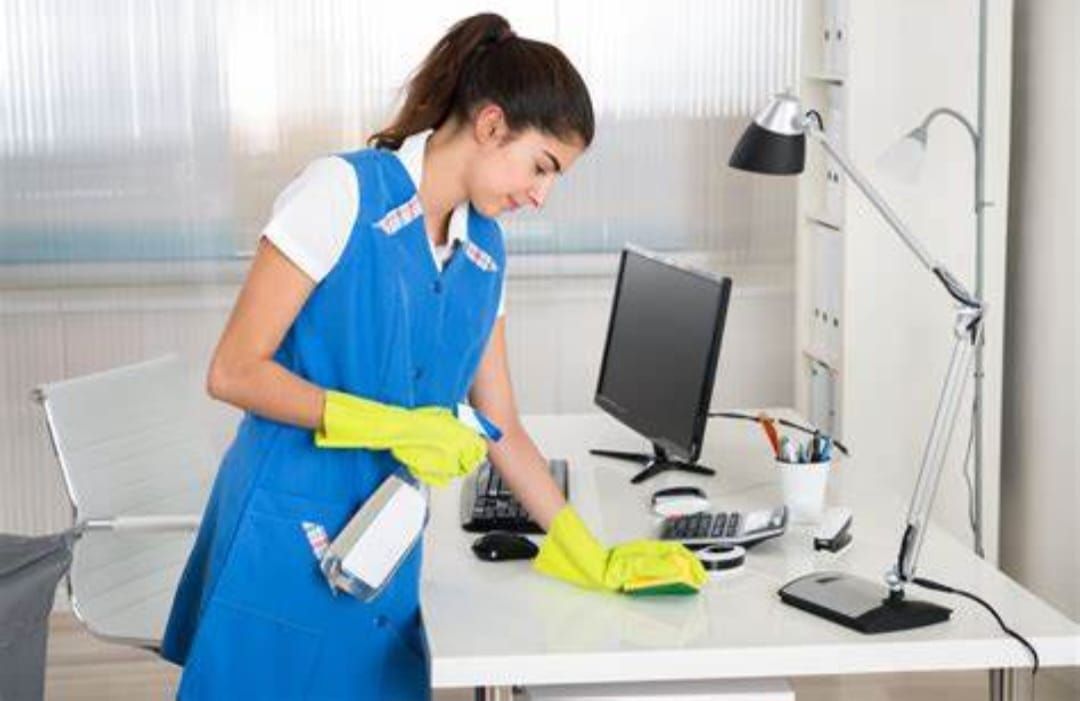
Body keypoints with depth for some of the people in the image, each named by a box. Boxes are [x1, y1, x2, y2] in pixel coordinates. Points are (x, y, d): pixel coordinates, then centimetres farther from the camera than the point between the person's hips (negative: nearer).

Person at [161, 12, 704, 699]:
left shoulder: (485, 252, 9)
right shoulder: (344, 191, -11)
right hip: (284, 549, -6)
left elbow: (501, 430, 13)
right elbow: (234, 371, -13)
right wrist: (393, 427, -18)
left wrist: (597, 563, 11)